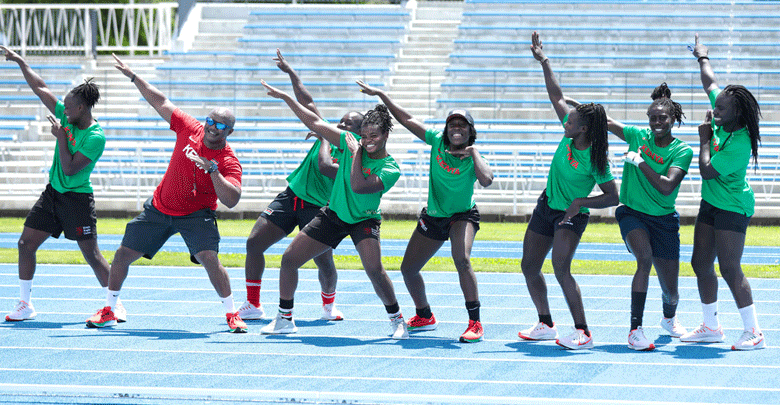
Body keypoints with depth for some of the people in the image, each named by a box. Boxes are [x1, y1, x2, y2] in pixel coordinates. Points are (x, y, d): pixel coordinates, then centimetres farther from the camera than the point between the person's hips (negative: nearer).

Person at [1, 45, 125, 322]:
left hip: (77, 200, -7)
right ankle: (25, 305, 10)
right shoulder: (67, 118, 3)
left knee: (92, 254, -6)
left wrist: (61, 137, -19)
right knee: (25, 244, 3)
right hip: (52, 194, 8)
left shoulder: (95, 137, -18)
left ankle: (115, 304, 6)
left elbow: (70, 169, -23)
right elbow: (41, 89, 10)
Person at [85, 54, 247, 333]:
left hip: (196, 215, -4)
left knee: (209, 257, -26)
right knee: (124, 254, 3)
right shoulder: (190, 129, -8)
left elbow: (231, 200, -33)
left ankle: (232, 314, -10)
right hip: (159, 207, 4)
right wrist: (133, 76, 5)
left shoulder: (229, 162, -20)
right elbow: (160, 102, 3)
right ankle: (108, 311, 19)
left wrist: (212, 169, -40)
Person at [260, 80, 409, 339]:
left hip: (363, 220, -5)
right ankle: (284, 319, 16)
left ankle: (397, 320, -7)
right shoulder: (351, 142, -8)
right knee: (289, 259, 1)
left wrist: (357, 153, -26)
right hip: (333, 214, 5)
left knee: (374, 269, -28)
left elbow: (358, 187, -34)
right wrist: (285, 97, -6)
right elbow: (315, 123, -5)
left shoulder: (390, 169, -21)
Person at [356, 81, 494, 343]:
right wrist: (381, 95, -7)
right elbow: (407, 120, -3)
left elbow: (486, 181, -36)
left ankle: (475, 323, -30)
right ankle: (424, 317, 37)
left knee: (462, 260, -32)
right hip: (432, 217, 6)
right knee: (408, 268, 11)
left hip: (463, 216, -5)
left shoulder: (472, 157, -16)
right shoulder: (437, 142, -7)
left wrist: (474, 153, -30)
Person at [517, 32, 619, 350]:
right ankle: (546, 325, 26)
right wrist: (543, 62, 5)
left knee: (560, 268, -25)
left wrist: (581, 203, -30)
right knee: (529, 267, 11)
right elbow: (556, 96, 3)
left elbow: (613, 196, -20)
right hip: (546, 207, 8)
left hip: (572, 216, -8)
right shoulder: (569, 136, -7)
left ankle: (582, 332, -22)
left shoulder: (595, 160, -24)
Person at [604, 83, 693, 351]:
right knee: (645, 259, -32)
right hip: (632, 214, 0)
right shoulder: (638, 136, 0)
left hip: (664, 220, 0)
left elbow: (666, 187, -22)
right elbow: (606, 121, 13)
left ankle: (669, 318, 43)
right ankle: (635, 329, -29)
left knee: (670, 292, 4)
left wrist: (639, 161, -22)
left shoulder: (682, 151, -9)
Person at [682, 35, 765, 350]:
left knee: (729, 269, -13)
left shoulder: (740, 144, -25)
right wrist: (702, 57, 27)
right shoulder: (722, 120, -2)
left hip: (732, 208, -9)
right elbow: (710, 83, 15)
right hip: (711, 204, 9)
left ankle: (754, 332, -10)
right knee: (701, 264, 10)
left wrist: (704, 138, -12)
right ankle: (710, 326, 19)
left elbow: (707, 170, -24)